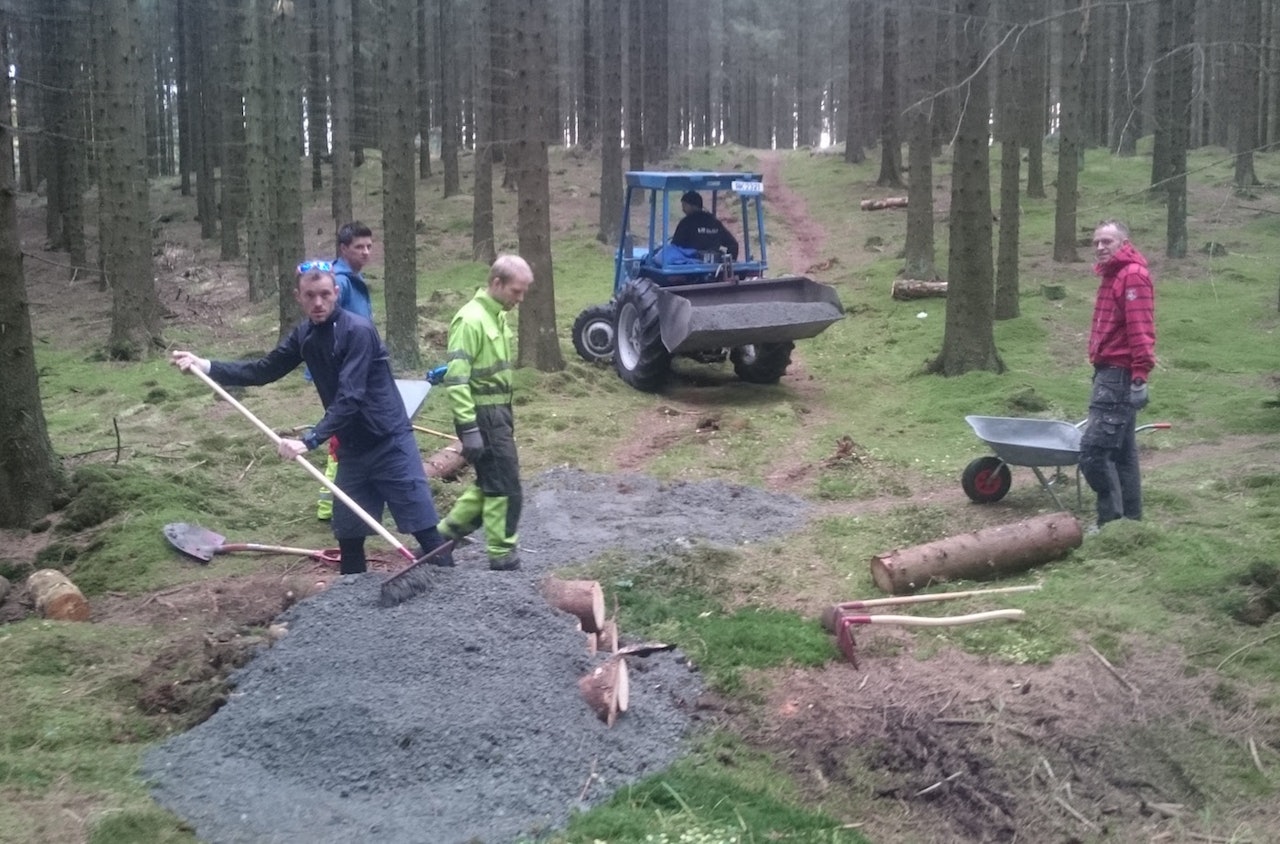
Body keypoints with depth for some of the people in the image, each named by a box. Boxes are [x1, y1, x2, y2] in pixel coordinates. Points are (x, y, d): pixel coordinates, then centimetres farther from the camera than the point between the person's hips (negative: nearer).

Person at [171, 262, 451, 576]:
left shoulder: (358, 331, -19)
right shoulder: (304, 335, 4)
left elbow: (349, 397, -25)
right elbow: (264, 370, 11)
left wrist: (310, 440, -32)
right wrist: (207, 366, 1)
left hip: (390, 442, -7)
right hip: (353, 447, 7)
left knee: (424, 528, -7)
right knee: (348, 535, 11)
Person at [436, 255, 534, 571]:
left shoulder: (498, 316, 11)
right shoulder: (471, 320, -18)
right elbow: (456, 379, -22)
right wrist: (469, 428, -24)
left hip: (498, 413, 9)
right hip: (482, 415, -9)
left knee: (490, 482, 17)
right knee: (505, 485, -2)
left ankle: (445, 533, 27)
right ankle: (502, 554, 9)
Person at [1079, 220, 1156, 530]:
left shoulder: (1133, 275, -13)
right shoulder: (1112, 276, 19)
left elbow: (1140, 330, -21)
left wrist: (1139, 376, -24)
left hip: (1119, 376, -11)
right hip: (1109, 373, 11)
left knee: (1094, 449, -14)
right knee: (1122, 451, 15)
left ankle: (1112, 521, -8)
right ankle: (1130, 518, 22)